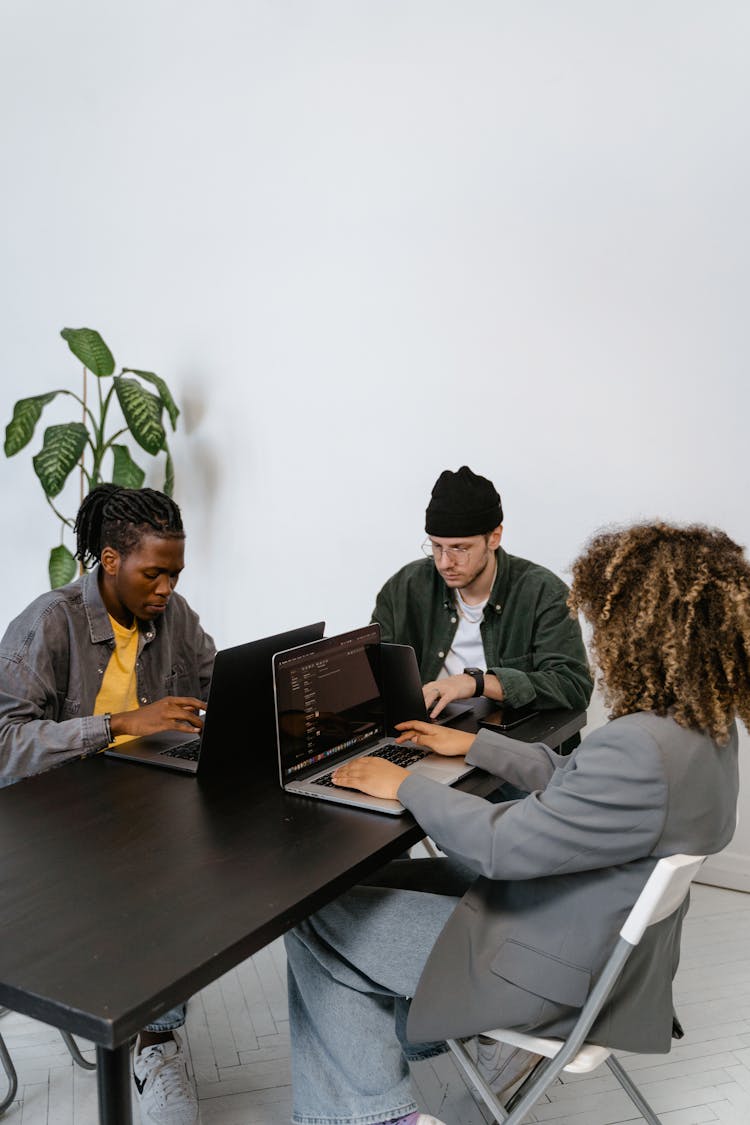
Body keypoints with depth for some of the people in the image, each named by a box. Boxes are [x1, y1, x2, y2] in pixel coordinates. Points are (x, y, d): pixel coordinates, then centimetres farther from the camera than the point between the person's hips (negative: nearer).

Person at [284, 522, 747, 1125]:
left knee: (314, 919, -1)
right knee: (363, 878, 17)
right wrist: (473, 744, 15)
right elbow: (571, 780, 12)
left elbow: (501, 843, -26)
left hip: (549, 968, -10)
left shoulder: (642, 752, -34)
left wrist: (405, 784, -12)